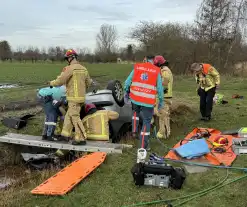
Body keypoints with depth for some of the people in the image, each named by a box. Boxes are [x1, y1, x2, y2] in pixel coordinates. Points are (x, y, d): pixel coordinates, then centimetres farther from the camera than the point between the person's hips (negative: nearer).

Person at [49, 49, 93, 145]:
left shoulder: (69, 69, -14)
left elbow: (60, 81, -13)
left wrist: (52, 83, 7)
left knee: (75, 118, -2)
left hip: (74, 98, -8)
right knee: (69, 115, 18)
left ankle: (81, 139, 0)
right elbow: (88, 83, 17)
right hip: (81, 97, 8)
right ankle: (65, 134, 25)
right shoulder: (83, 69, 9)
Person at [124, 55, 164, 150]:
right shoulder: (157, 71, -2)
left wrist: (127, 92, 21)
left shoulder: (137, 67, 3)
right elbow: (160, 88, 1)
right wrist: (161, 101, 12)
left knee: (135, 112, 35)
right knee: (146, 122, 8)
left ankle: (134, 131, 25)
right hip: (148, 101, -3)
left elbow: (127, 82, 6)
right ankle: (143, 146, 10)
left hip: (135, 98, 3)